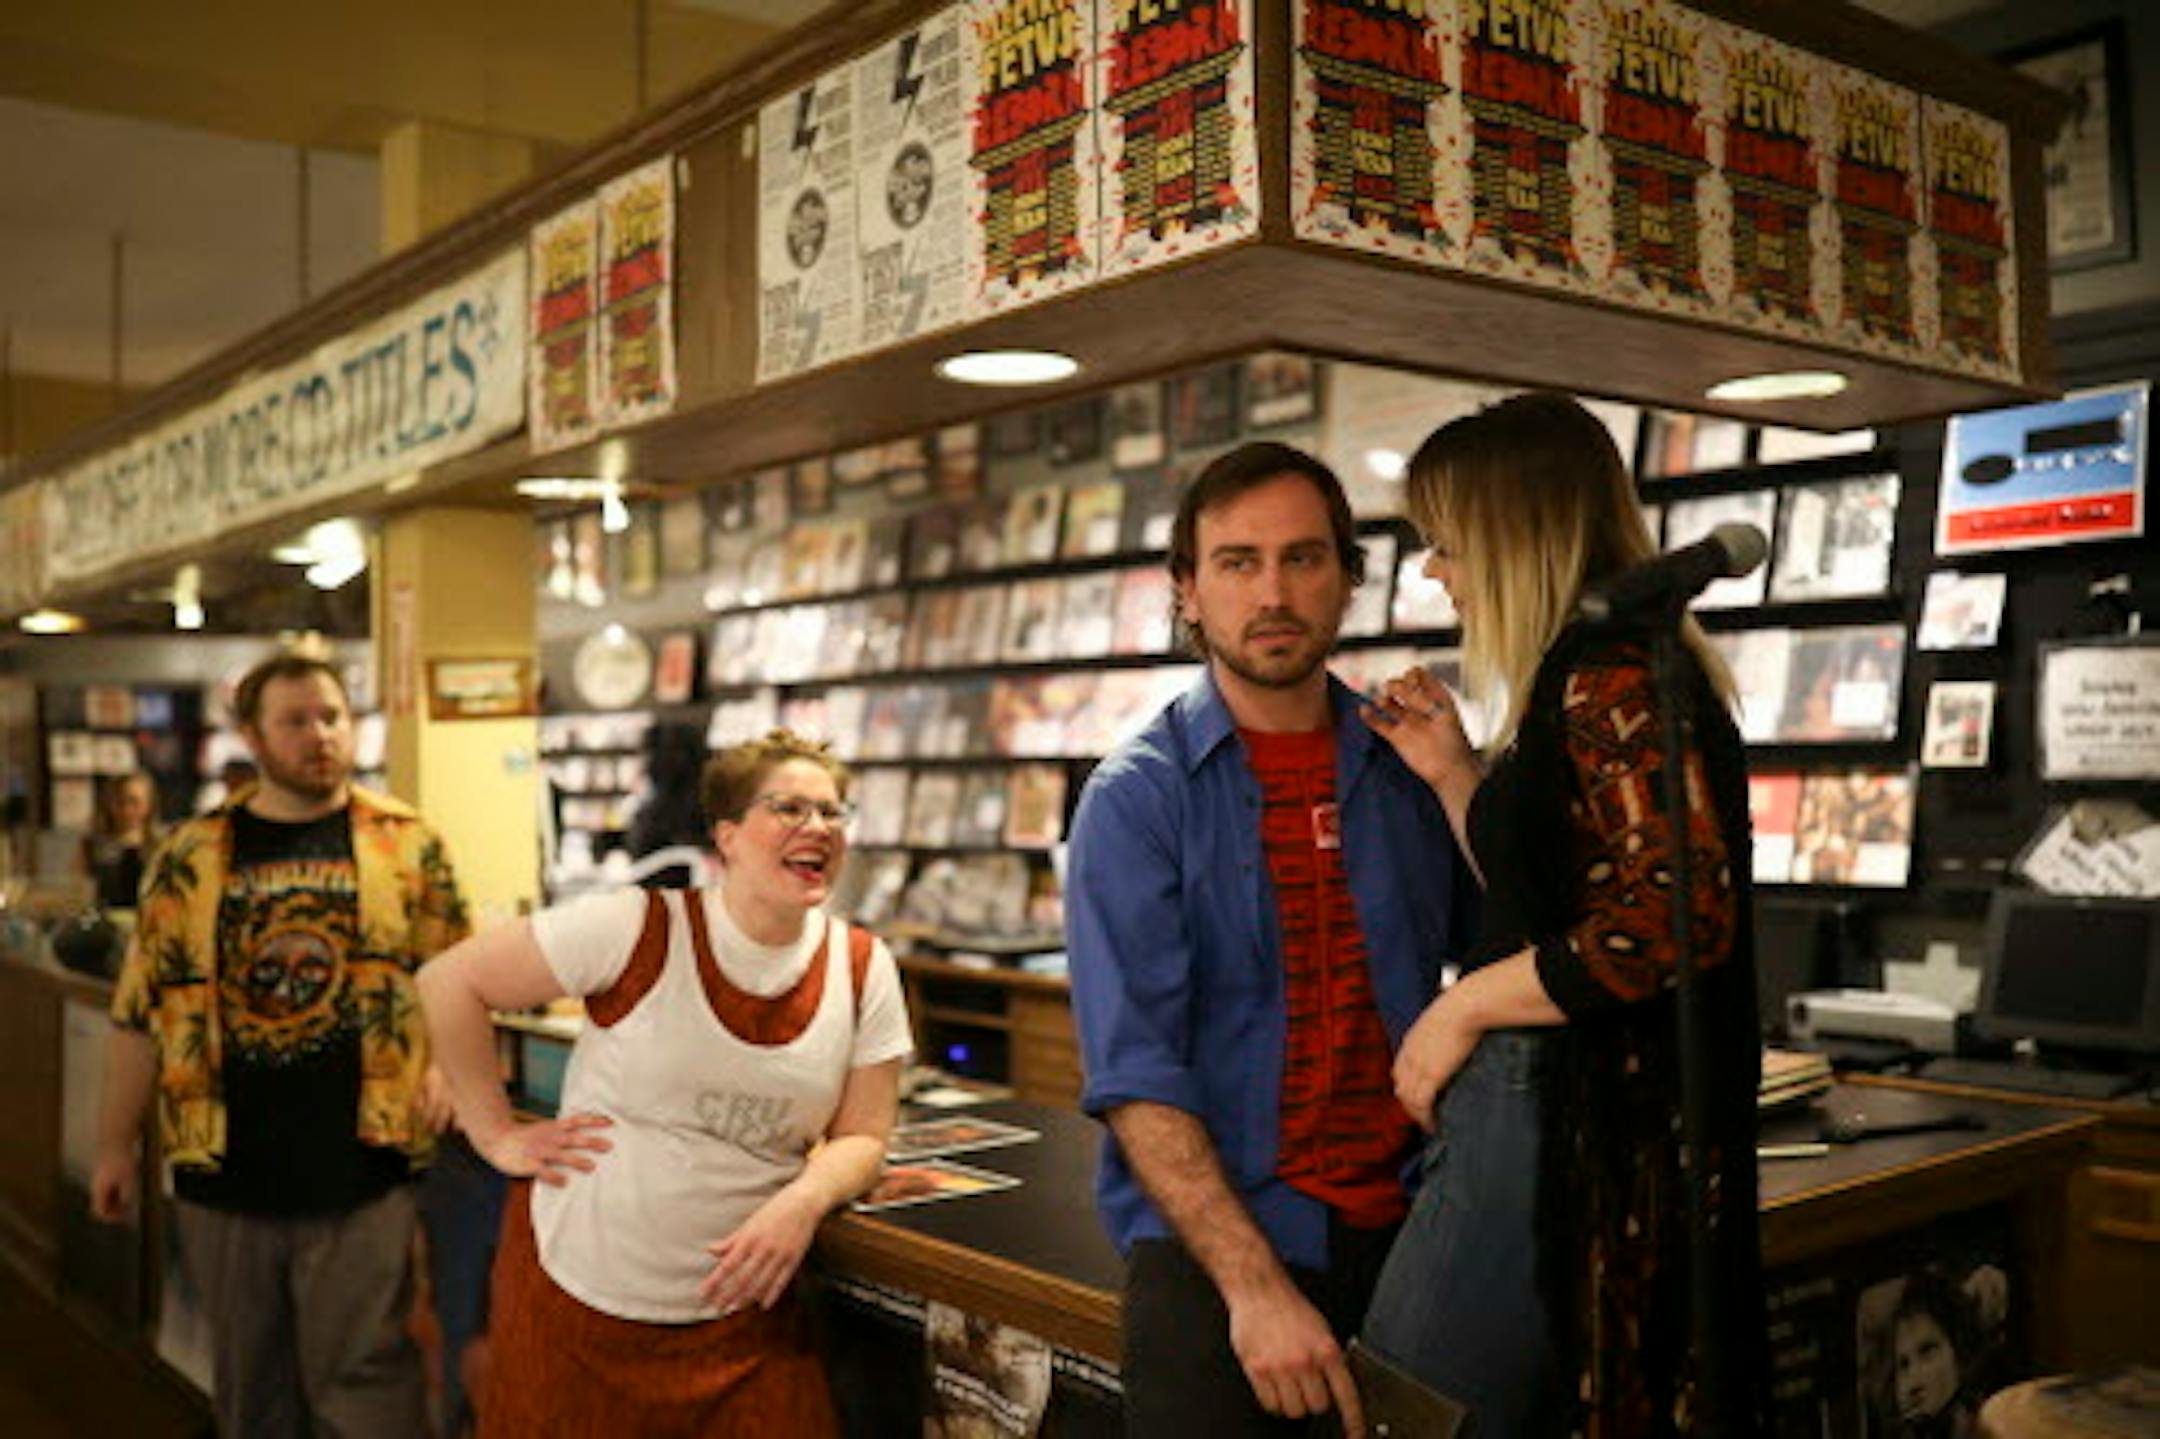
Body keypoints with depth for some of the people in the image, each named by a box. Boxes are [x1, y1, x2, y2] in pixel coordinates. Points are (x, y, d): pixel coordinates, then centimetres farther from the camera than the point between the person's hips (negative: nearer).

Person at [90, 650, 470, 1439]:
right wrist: (116, 1144, 9)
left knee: (361, 1375, 1)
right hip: (224, 1172, 2)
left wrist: (441, 1064, -13)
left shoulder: (406, 843, 1)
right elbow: (142, 1008, 8)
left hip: (358, 1170, -2)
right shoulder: (191, 855, 4)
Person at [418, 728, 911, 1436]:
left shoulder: (862, 972, -2)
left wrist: (804, 1201, -18)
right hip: (576, 1297, -2)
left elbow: (861, 1138, 2)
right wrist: (497, 1135, -7)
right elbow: (450, 981, -7)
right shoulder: (638, 928, -14)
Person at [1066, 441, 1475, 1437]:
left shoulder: (1411, 768, 6)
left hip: (1408, 1231, 3)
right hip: (1214, 1241, -3)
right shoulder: (1137, 794, -5)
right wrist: (1255, 1283, -20)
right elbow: (1132, 1074, -13)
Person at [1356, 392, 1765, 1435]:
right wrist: (1453, 773, 12)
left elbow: (1680, 917, -25)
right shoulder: (1584, 674, 16)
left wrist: (1467, 1006, -16)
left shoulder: (1611, 673, -16)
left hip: (1567, 1135, -10)